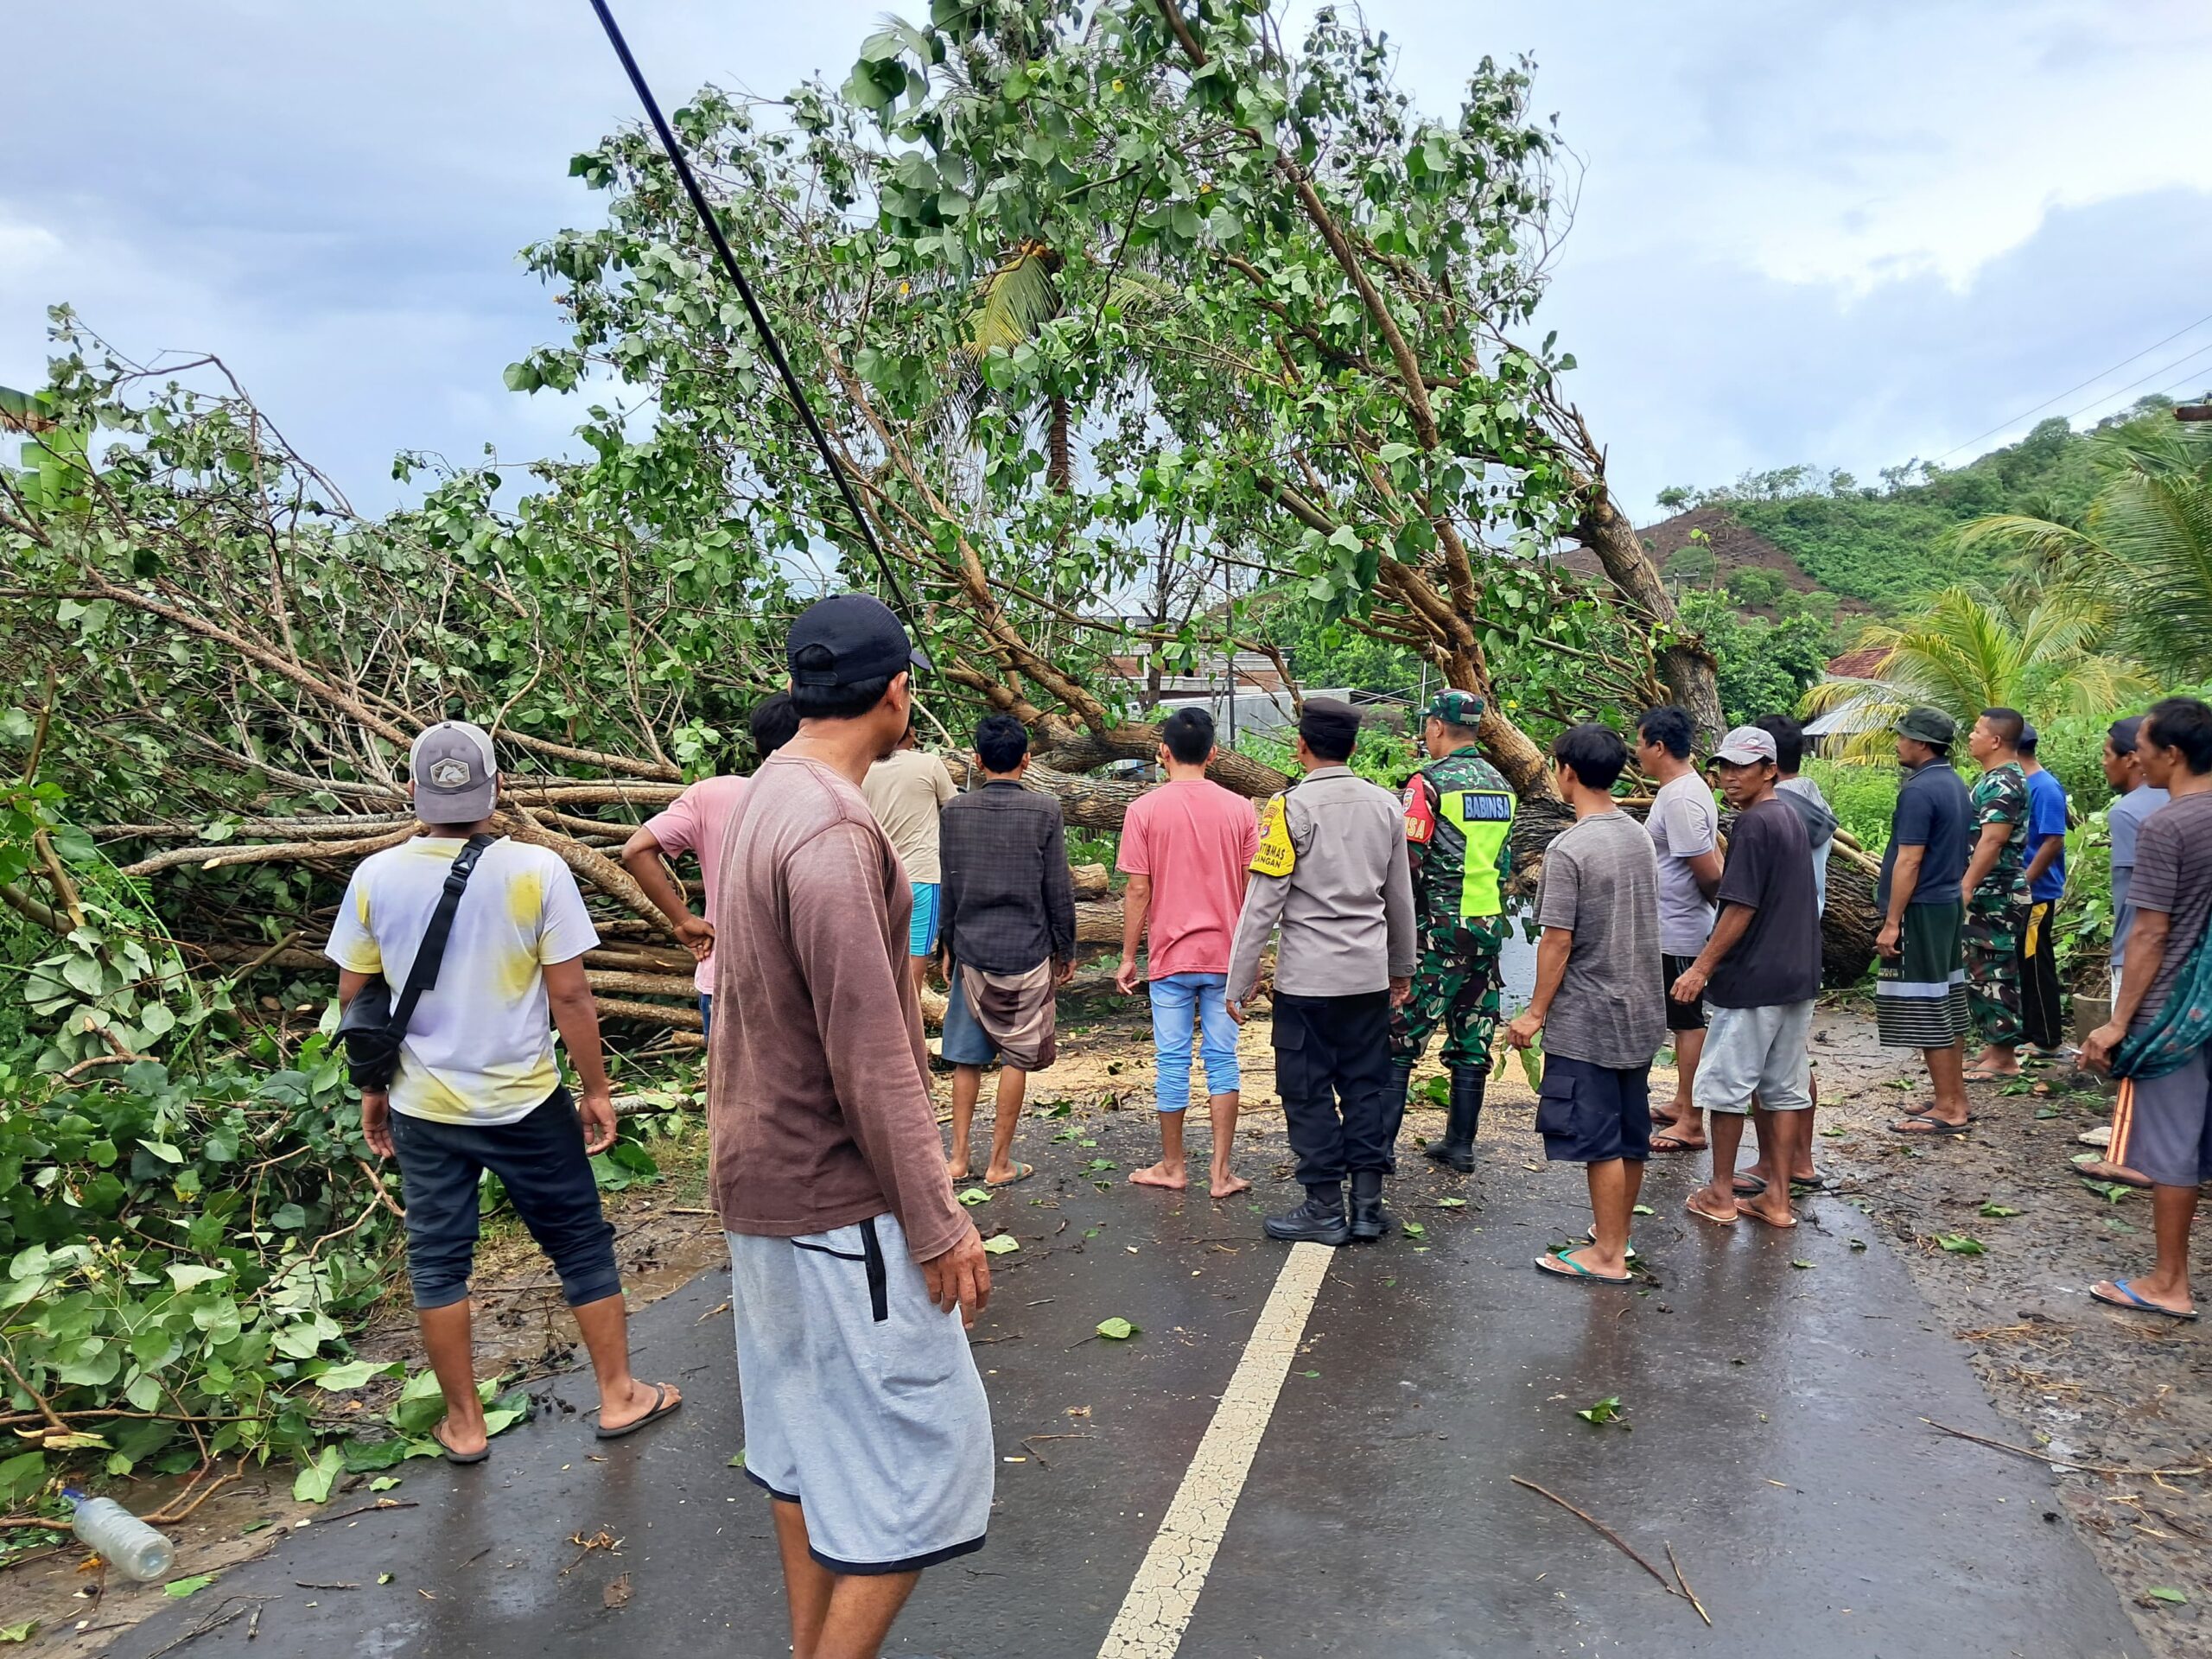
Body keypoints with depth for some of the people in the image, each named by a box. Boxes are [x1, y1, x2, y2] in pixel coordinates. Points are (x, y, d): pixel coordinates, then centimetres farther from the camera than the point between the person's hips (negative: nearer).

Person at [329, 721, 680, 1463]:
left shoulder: (376, 877, -5)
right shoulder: (536, 870, -14)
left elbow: (354, 996, 3)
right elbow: (570, 994, -12)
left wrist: (372, 1088, 17)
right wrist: (596, 1089, 0)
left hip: (423, 1108, 2)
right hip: (526, 1103, -2)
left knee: (438, 1262, 15)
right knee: (581, 1244, 14)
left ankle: (464, 1423, 27)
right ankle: (619, 1395, 26)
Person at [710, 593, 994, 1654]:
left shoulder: (767, 799, 7)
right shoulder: (834, 830, -24)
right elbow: (870, 1059, -24)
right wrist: (938, 1224, -17)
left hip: (767, 1178, 10)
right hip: (840, 1201, -10)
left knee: (806, 1434, 19)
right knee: (920, 1449, 2)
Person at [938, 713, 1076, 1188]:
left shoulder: (955, 813, 0)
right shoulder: (1044, 811, -7)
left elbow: (948, 889, 6)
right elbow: (1059, 890, -5)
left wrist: (947, 947, 17)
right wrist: (1066, 950, 6)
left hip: (971, 951, 3)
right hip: (1027, 952, -2)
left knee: (966, 1056, 11)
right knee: (1016, 1057, 6)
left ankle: (958, 1158, 15)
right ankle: (1000, 1163, 11)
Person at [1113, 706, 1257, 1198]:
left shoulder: (1145, 808, -7)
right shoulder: (1239, 809, -1)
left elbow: (1138, 891, -7)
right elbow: (1252, 890, 1)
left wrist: (1128, 957, 2)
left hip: (1171, 956, -2)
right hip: (1226, 955, 2)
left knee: (1172, 1061, 8)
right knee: (1222, 1059, 8)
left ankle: (1172, 1166, 20)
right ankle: (1221, 1171, 10)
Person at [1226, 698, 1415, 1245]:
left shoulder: (1291, 807, -12)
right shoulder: (1386, 805, 5)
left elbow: (1263, 903, -13)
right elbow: (1400, 898, 14)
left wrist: (1239, 983, -6)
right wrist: (1402, 969, 26)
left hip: (1307, 976, -5)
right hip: (1370, 974, 5)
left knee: (1309, 1092, 5)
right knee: (1366, 1086, 12)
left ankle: (1325, 1209, 12)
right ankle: (1368, 1205, 16)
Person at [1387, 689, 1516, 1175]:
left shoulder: (1430, 781, -11)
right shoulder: (1501, 786, 11)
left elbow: (1408, 860, -16)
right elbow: (1506, 863, 16)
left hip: (1439, 928, -7)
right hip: (1490, 925, 7)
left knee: (1400, 1035, 0)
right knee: (1472, 1039, 12)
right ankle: (1461, 1144, 17)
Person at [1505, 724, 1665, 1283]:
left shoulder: (1568, 849, -18)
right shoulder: (1639, 836, 6)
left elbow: (1557, 941, -17)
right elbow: (1636, 922, 13)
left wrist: (1535, 1012, -10)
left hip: (1586, 1017, -8)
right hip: (1640, 1010, 8)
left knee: (1597, 1138, 1)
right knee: (1630, 1132, 16)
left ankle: (1607, 1255, 9)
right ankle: (1618, 1233, 30)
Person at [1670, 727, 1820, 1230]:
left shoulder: (1753, 824, -16)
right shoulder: (1790, 816, 12)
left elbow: (1741, 907, -19)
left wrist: (1701, 968, -16)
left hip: (1751, 979, -9)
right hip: (1797, 975, 9)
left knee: (1726, 1084, 3)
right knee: (1785, 1088, 11)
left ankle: (1720, 1194, 12)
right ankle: (1778, 1198, 17)